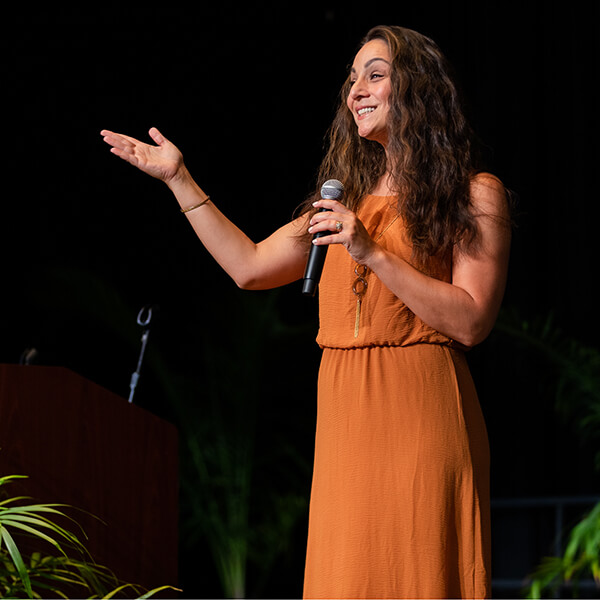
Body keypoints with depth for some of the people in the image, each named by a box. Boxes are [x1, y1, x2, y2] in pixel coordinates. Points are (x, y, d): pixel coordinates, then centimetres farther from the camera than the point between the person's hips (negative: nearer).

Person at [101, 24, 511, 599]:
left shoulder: (474, 194, 3)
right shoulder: (349, 196, 20)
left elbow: (471, 323, -7)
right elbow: (249, 267, 19)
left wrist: (373, 254, -13)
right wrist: (178, 178, 19)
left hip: (420, 416, -5)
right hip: (343, 418, 5)